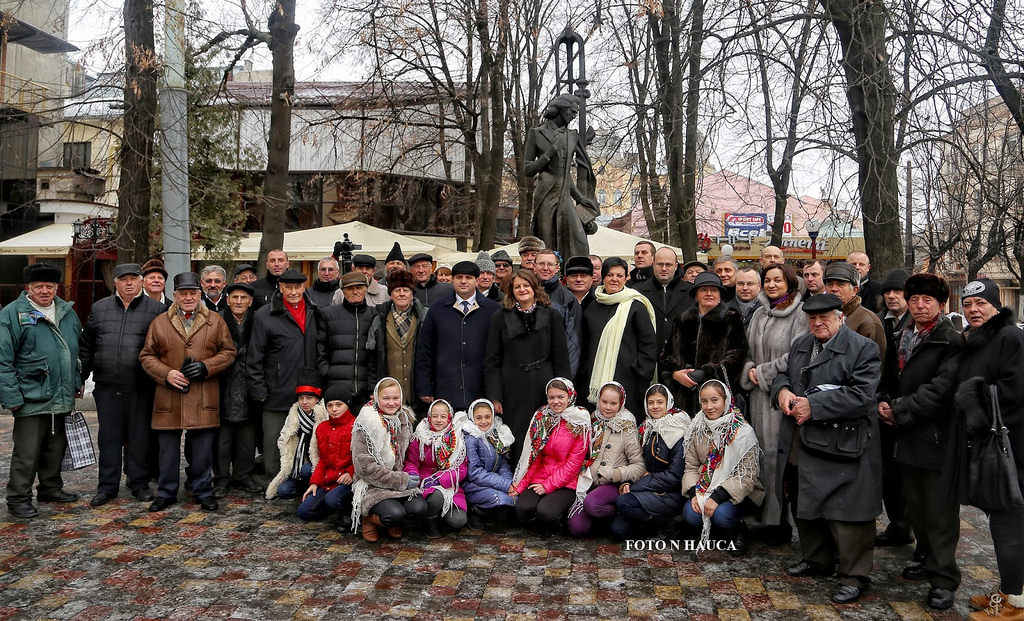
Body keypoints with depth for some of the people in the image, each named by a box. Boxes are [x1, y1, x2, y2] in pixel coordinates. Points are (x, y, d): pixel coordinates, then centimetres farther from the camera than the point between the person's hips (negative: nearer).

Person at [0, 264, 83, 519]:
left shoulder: (67, 312, 12)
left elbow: (77, 351, 20)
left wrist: (77, 383, 16)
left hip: (62, 399, 6)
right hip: (31, 399, -6)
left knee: (56, 447, 16)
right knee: (27, 452, -1)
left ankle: (51, 488, 30)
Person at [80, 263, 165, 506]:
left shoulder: (156, 310, 1)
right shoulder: (99, 308, 11)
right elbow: (86, 347, 15)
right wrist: (80, 379, 12)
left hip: (141, 388, -2)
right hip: (107, 386, 3)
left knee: (140, 436, 6)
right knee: (109, 436, 9)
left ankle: (139, 484, 19)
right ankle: (107, 486, 19)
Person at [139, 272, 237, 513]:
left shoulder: (215, 321, 7)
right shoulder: (159, 323, 8)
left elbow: (228, 352, 6)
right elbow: (147, 356, 9)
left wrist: (206, 367, -9)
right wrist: (166, 374, -8)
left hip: (204, 399, -1)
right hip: (169, 397, 1)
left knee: (203, 448, 5)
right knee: (167, 447, 8)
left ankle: (204, 492, 18)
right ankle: (166, 493, 22)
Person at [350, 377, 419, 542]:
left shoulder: (405, 419, 8)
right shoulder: (366, 424, -11)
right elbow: (365, 465, -16)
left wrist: (410, 476, 0)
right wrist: (401, 480, -16)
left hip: (402, 482, 5)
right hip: (372, 485, -5)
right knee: (396, 514, -30)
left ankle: (394, 523, 10)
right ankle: (368, 518, 3)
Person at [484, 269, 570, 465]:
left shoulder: (551, 316, 7)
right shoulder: (501, 317, 7)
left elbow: (561, 358, 6)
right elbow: (491, 360, 5)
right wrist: (494, 396, -2)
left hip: (543, 389, 0)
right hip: (513, 390, 0)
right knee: (515, 443, 1)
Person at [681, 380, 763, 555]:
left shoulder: (743, 432, -12)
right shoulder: (697, 430, 4)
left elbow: (747, 476, -16)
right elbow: (691, 467, 4)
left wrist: (717, 497, -25)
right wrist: (695, 493, -15)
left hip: (740, 493, -3)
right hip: (706, 488, 4)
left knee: (721, 514, -32)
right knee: (690, 513, -24)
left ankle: (738, 532, 4)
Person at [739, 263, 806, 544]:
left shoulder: (800, 315, -7)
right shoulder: (759, 314, 14)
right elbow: (747, 350, 19)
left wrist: (763, 372, -8)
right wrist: (749, 371, -1)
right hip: (760, 395, 6)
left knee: (778, 454, -5)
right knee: (763, 454, 8)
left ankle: (779, 521, 5)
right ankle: (764, 517, 17)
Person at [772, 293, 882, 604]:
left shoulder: (863, 348, -9)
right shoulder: (800, 345, 14)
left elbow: (862, 394, -18)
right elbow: (783, 374, 24)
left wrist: (814, 406, -19)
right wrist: (782, 391, 0)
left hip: (841, 446, -7)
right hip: (800, 444, 8)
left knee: (845, 511, -2)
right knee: (805, 505, 18)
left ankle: (854, 576, 13)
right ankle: (817, 559, 38)